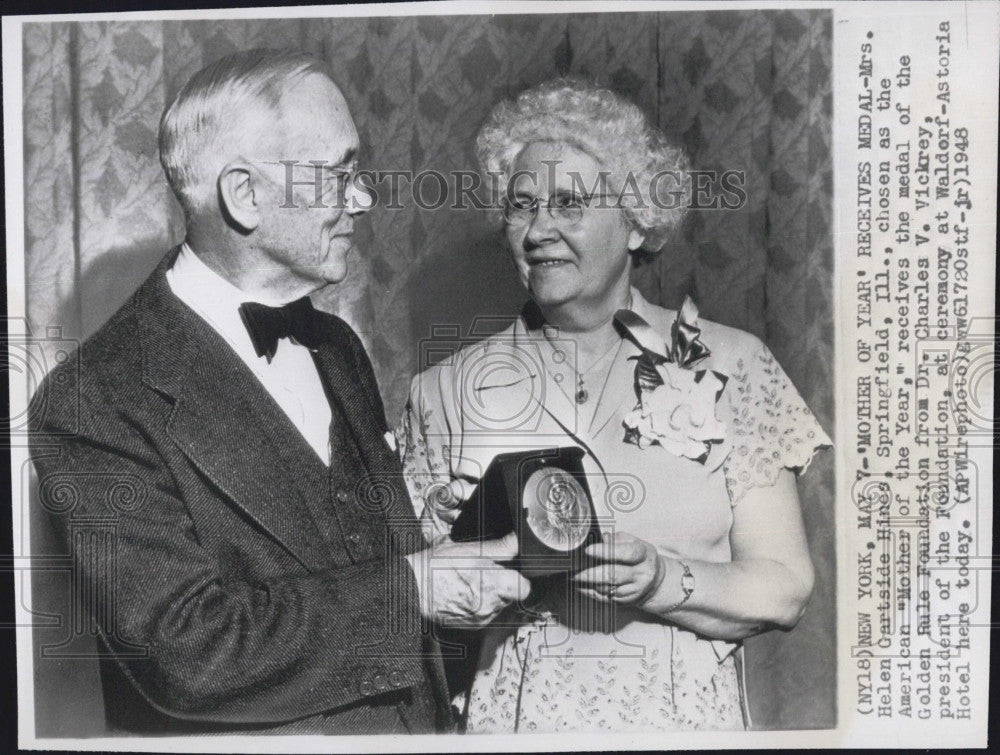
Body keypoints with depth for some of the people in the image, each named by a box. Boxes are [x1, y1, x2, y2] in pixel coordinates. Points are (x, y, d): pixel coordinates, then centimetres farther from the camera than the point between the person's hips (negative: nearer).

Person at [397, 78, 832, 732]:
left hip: (683, 713, 0)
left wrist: (661, 581, -23)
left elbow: (784, 588, -7)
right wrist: (436, 538, -19)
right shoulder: (450, 388, -2)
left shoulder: (727, 366, -5)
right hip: (509, 715, 1)